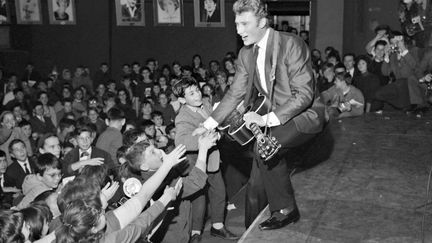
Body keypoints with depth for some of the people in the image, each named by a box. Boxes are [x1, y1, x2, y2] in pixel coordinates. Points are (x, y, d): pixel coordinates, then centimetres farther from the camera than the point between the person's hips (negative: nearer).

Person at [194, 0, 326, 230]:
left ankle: (285, 209, -8)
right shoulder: (246, 54, 1)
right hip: (274, 119, 7)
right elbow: (235, 93, 7)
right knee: (256, 184, 3)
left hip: (305, 114, -7)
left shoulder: (291, 44, -21)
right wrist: (208, 125, -1)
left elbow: (304, 94, -25)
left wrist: (267, 119, -31)